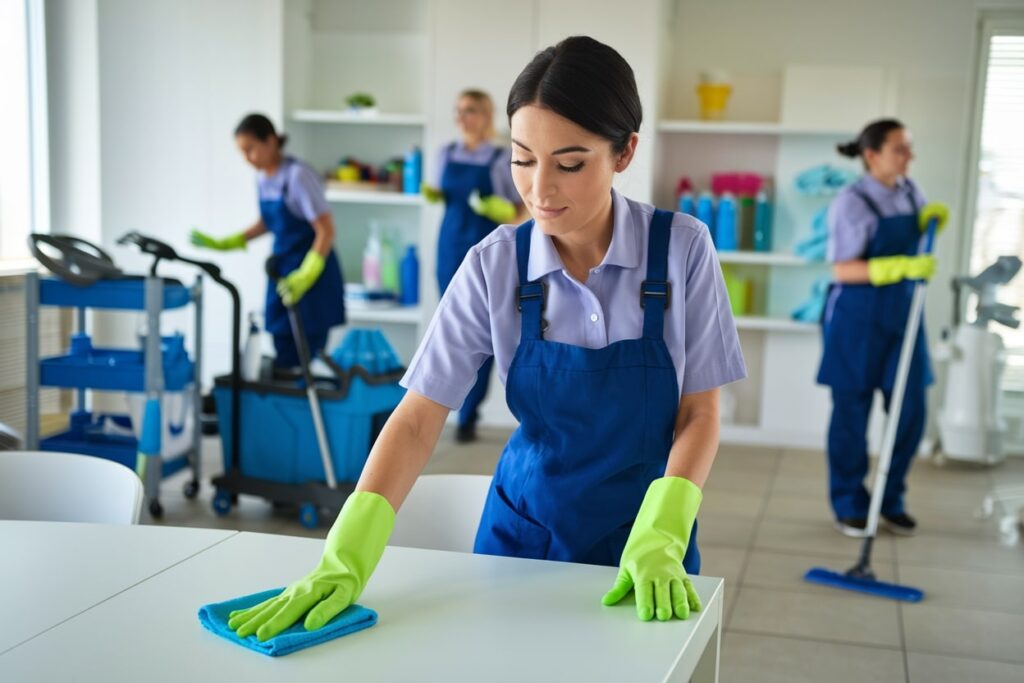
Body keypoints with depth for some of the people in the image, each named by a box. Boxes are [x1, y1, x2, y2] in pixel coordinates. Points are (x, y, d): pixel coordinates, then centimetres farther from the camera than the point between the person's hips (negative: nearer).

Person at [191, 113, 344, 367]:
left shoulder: (298, 175, -18)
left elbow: (326, 231, -19)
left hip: (312, 273, -7)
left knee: (303, 354, -6)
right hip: (282, 269, 7)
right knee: (283, 351, 8)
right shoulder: (262, 178, 5)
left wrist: (306, 275, -28)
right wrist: (224, 244, 17)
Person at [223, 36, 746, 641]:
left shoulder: (682, 248, -15)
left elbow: (699, 415, -9)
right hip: (524, 530, 1)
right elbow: (418, 418, -16)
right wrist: (347, 559, -27)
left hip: (648, 535, -1)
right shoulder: (495, 265, -13)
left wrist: (660, 542, -23)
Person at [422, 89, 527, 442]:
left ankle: (468, 417, 3)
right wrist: (431, 194, -3)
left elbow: (523, 208, -1)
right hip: (451, 249, 4)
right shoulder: (446, 154, 6)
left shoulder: (503, 159, -5)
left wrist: (505, 214, -20)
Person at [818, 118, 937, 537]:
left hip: (903, 314, 6)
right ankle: (849, 505, 19)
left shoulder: (909, 192, 7)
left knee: (911, 410, 7)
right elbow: (843, 270, -17)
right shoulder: (852, 202, -13)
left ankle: (891, 501, 24)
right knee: (852, 412, 5)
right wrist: (902, 267, -25)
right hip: (858, 318, -6)